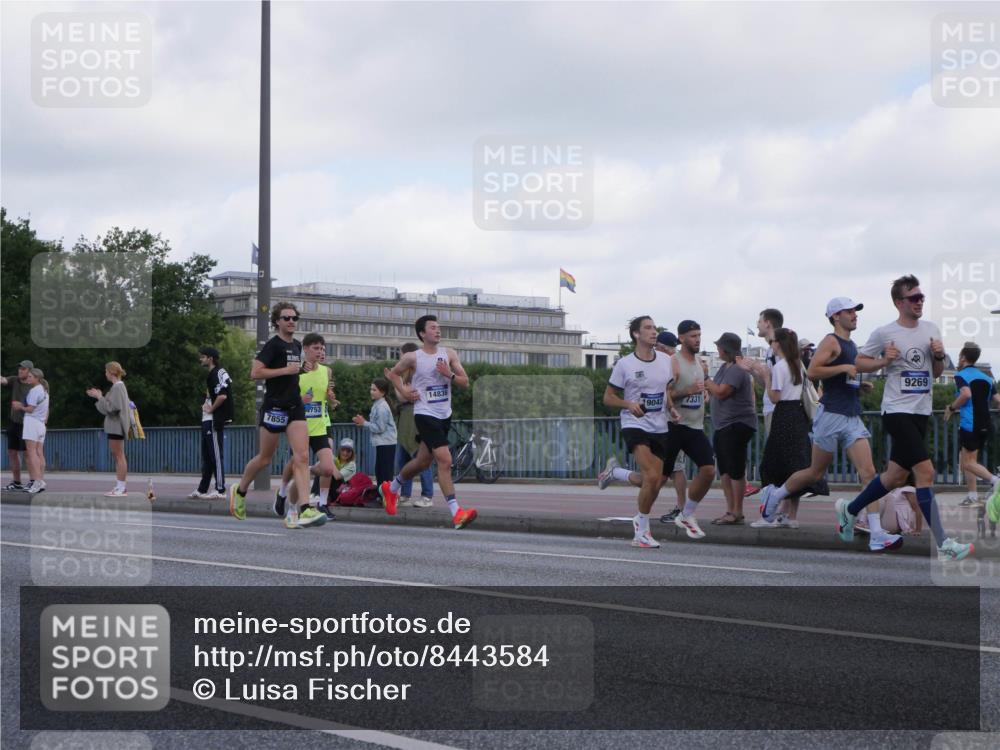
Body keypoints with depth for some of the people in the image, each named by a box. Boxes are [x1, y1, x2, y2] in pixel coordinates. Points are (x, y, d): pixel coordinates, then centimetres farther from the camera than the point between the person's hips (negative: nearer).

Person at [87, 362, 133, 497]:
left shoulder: (117, 387, -14)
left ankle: (121, 488, -8)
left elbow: (111, 407, -18)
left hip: (116, 425, -10)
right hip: (114, 426, 10)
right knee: (117, 456, 12)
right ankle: (120, 487, 15)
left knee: (119, 455, -8)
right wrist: (99, 396, 14)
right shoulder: (119, 386, 15)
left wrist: (99, 397, -10)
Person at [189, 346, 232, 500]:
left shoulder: (216, 374, -13)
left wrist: (211, 409, -14)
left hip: (214, 421, -11)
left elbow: (222, 396, -25)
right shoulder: (212, 374, 18)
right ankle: (202, 489, 19)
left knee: (216, 455, -8)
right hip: (208, 420, 11)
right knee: (207, 457, 14)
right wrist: (206, 406, 13)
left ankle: (220, 490, -7)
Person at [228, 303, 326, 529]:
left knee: (302, 457, -11)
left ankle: (304, 510, -19)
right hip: (274, 406, -6)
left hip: (295, 407, 6)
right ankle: (239, 490, 34)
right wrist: (285, 370, -18)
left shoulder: (297, 346, 14)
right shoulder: (273, 345, -9)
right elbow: (255, 373, -19)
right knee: (265, 458, 8)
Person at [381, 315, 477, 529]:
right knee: (445, 460, -19)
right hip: (425, 414, -6)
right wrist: (403, 391, -3)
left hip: (444, 415, 6)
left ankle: (391, 488, 45)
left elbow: (465, 382, 3)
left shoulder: (449, 354, 4)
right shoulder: (412, 358, -5)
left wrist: (450, 375, -16)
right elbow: (393, 373, 12)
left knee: (424, 461, 20)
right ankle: (456, 512, -22)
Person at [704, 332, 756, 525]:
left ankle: (737, 512, -2)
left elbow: (720, 392, -22)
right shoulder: (725, 367, 16)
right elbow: (715, 392, 17)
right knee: (725, 471, 13)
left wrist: (708, 383, -5)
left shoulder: (737, 370, -16)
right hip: (723, 426, 11)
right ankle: (730, 510, 19)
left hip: (737, 425, -11)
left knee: (736, 470, -6)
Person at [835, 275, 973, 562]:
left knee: (896, 476, 14)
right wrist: (883, 361, -15)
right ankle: (944, 546, -18)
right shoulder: (884, 334, -7)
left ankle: (849, 510, 36)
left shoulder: (931, 329, 10)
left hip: (921, 413, 7)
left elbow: (936, 374, 18)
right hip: (897, 412, -7)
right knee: (925, 471, -17)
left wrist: (939, 356, -3)